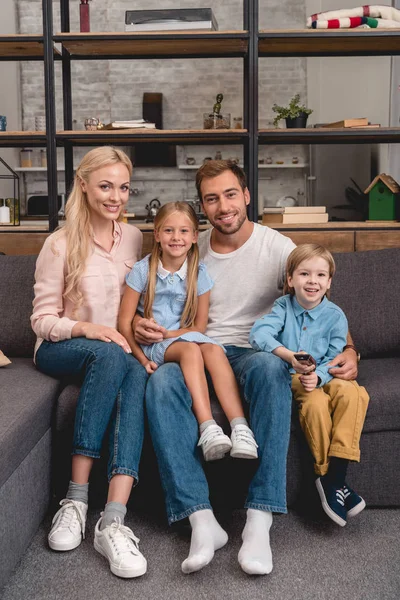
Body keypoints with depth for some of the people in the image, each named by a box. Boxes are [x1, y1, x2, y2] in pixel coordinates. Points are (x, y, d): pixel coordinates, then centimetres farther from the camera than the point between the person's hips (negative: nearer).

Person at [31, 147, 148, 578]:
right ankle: (77, 497, -31)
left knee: (137, 373, -34)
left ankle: (113, 520, -43)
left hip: (117, 352, 3)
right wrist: (86, 328, -23)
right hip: (60, 351, -3)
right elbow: (42, 321, -4)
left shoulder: (133, 238, 8)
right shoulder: (60, 245, -5)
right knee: (109, 354, -38)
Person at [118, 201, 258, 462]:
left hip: (184, 336, 2)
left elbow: (199, 326, 4)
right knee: (190, 349, -34)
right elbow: (125, 323, -5)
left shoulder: (199, 274, 2)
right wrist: (142, 359, -15)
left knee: (214, 350, -31)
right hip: (151, 347, -2)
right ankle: (208, 429, -45)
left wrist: (167, 333, -12)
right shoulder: (143, 270, -3)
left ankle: (240, 428, -41)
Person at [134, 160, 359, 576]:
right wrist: (140, 326, -8)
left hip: (253, 351, -2)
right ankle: (201, 521, -34)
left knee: (270, 367, -40)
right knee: (160, 380, -33)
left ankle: (259, 521, -37)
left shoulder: (278, 248, 1)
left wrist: (348, 351, -18)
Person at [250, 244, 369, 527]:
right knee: (316, 402, -33)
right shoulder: (284, 306, -3)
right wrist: (290, 357, -37)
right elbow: (259, 333, -20)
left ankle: (335, 476, -23)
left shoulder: (335, 316, -1)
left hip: (325, 376, 2)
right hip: (289, 376, -2)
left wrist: (318, 376, -28)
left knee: (355, 393, -28)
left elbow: (334, 359, -4)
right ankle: (328, 476, -15)